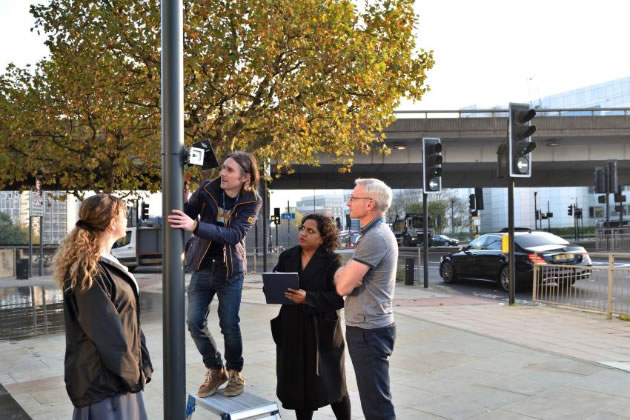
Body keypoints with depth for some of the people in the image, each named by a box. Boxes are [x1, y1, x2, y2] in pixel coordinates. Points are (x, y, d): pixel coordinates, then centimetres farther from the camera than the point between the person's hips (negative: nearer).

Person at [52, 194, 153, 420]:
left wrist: (141, 364, 8)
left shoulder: (107, 263, 10)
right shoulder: (87, 271, -19)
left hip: (121, 373, 9)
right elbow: (106, 331, -20)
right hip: (102, 378, -9)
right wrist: (131, 372, -12)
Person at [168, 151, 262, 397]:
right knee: (195, 323, 2)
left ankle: (235, 373, 27)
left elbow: (234, 234, -28)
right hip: (202, 268, 3)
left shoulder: (252, 201, -15)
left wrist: (196, 226, -38)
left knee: (229, 325, 2)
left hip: (230, 271, -3)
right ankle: (215, 371, 24)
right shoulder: (207, 189, -9)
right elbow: (187, 214, 1)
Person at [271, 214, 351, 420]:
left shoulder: (332, 261, -8)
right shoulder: (287, 257, 7)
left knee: (331, 383, 9)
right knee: (298, 383, 11)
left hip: (321, 331, -4)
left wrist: (308, 298, -24)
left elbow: (339, 298, -15)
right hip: (292, 330, 4)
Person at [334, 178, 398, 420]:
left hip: (368, 330, -10)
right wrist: (345, 274, -9)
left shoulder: (375, 238, -20)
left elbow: (343, 286, -22)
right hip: (368, 326, 10)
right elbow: (343, 276, 13)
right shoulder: (375, 233, 13)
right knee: (373, 397, 20)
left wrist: (341, 274, -1)